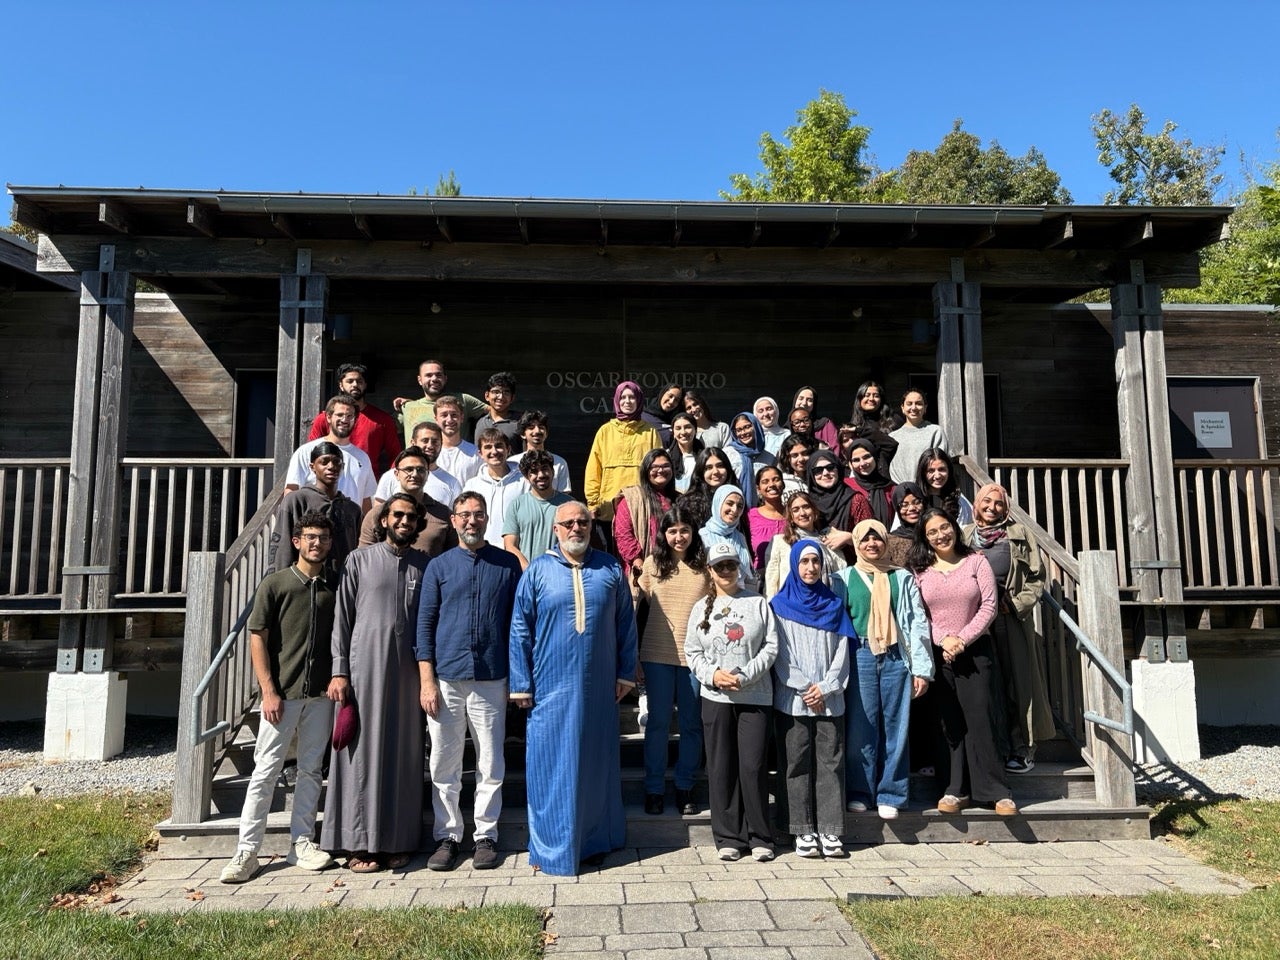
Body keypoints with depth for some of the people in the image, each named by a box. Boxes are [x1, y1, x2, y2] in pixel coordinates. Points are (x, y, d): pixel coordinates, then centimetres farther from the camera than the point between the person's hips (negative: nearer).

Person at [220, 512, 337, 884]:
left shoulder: (333, 588, 9)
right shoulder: (275, 583, -2)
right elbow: (258, 640, -4)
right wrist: (269, 691, -10)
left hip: (320, 695, 4)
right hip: (283, 694, -3)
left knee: (311, 770, 10)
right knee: (265, 770, 0)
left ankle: (301, 843, 21)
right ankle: (247, 850, 9)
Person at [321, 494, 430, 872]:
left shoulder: (424, 565, 10)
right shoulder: (359, 560, 4)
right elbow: (342, 617, 2)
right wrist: (339, 671, -5)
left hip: (408, 671, 2)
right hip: (365, 666, -2)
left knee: (403, 753, 6)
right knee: (363, 749, 1)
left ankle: (398, 840, 16)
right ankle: (360, 843, 11)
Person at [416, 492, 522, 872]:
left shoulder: (507, 565, 5)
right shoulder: (438, 566, 6)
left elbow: (517, 622, 8)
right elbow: (425, 623, 5)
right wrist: (427, 680, -3)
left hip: (491, 680, 0)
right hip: (446, 679, 1)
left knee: (490, 765, 6)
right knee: (444, 765, 7)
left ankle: (486, 836, 20)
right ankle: (448, 836, 21)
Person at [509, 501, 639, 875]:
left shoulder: (610, 569, 4)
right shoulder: (537, 570, -1)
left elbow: (626, 624, 9)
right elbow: (520, 630, -1)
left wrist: (625, 673, 6)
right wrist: (521, 685, -4)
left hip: (598, 687, 2)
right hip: (551, 686, -2)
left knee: (596, 763, 10)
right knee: (550, 766, 3)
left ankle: (594, 840, 26)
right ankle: (549, 847, 16)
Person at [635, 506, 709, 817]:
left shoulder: (705, 566, 0)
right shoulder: (652, 564, 2)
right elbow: (640, 612, 5)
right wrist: (635, 659, 3)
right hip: (657, 656, 0)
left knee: (692, 724, 9)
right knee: (658, 723, 7)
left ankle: (685, 787, 24)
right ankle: (654, 788, 19)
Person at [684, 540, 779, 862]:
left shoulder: (758, 603, 3)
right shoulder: (701, 608, 10)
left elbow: (771, 647, -1)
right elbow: (692, 652, 8)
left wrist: (744, 676, -12)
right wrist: (713, 675, -10)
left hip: (755, 697, -2)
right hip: (715, 698, 2)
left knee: (754, 766, -2)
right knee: (721, 768, 5)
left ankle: (760, 837, 13)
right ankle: (728, 837, 16)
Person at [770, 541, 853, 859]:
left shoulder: (834, 605, 12)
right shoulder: (781, 605, 5)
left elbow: (841, 653, 6)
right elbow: (781, 656, -1)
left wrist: (825, 687, -7)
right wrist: (805, 690, -9)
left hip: (830, 699, 2)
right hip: (792, 699, -2)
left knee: (831, 763, 0)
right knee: (797, 764, 0)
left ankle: (830, 831, 5)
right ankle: (804, 832, 6)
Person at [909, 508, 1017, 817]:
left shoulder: (976, 561, 2)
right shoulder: (920, 571, 4)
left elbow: (989, 606, -3)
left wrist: (963, 639, -11)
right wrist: (944, 640, -11)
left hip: (974, 650, -1)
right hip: (937, 652, 1)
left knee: (979, 719, -6)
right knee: (950, 724, 5)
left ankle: (996, 791, 1)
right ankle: (957, 790, 12)